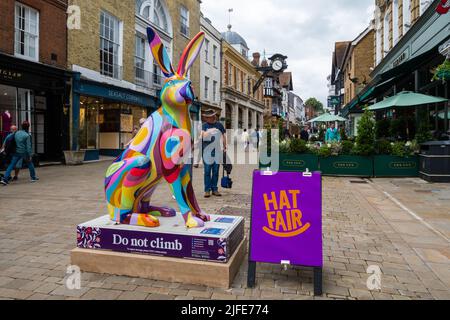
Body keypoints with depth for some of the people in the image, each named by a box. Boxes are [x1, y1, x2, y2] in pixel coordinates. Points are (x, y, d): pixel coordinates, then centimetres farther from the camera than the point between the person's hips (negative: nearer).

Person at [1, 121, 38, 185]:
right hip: (24, 153, -4)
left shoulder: (16, 133, 4)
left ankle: (5, 179, -5)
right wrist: (29, 155, -12)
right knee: (30, 164, 15)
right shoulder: (27, 135, -12)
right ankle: (33, 177, 23)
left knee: (11, 166, 3)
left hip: (17, 152, 4)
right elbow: (28, 146, -15)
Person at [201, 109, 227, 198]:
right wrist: (209, 131, -34)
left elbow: (223, 136, 17)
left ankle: (214, 189, 15)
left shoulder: (219, 125, 8)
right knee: (207, 171, -2)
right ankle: (207, 190, 4)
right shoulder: (204, 125, 1)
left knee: (216, 171, 7)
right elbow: (203, 135, -15)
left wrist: (225, 147, 15)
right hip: (207, 151, -2)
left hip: (217, 150, 2)